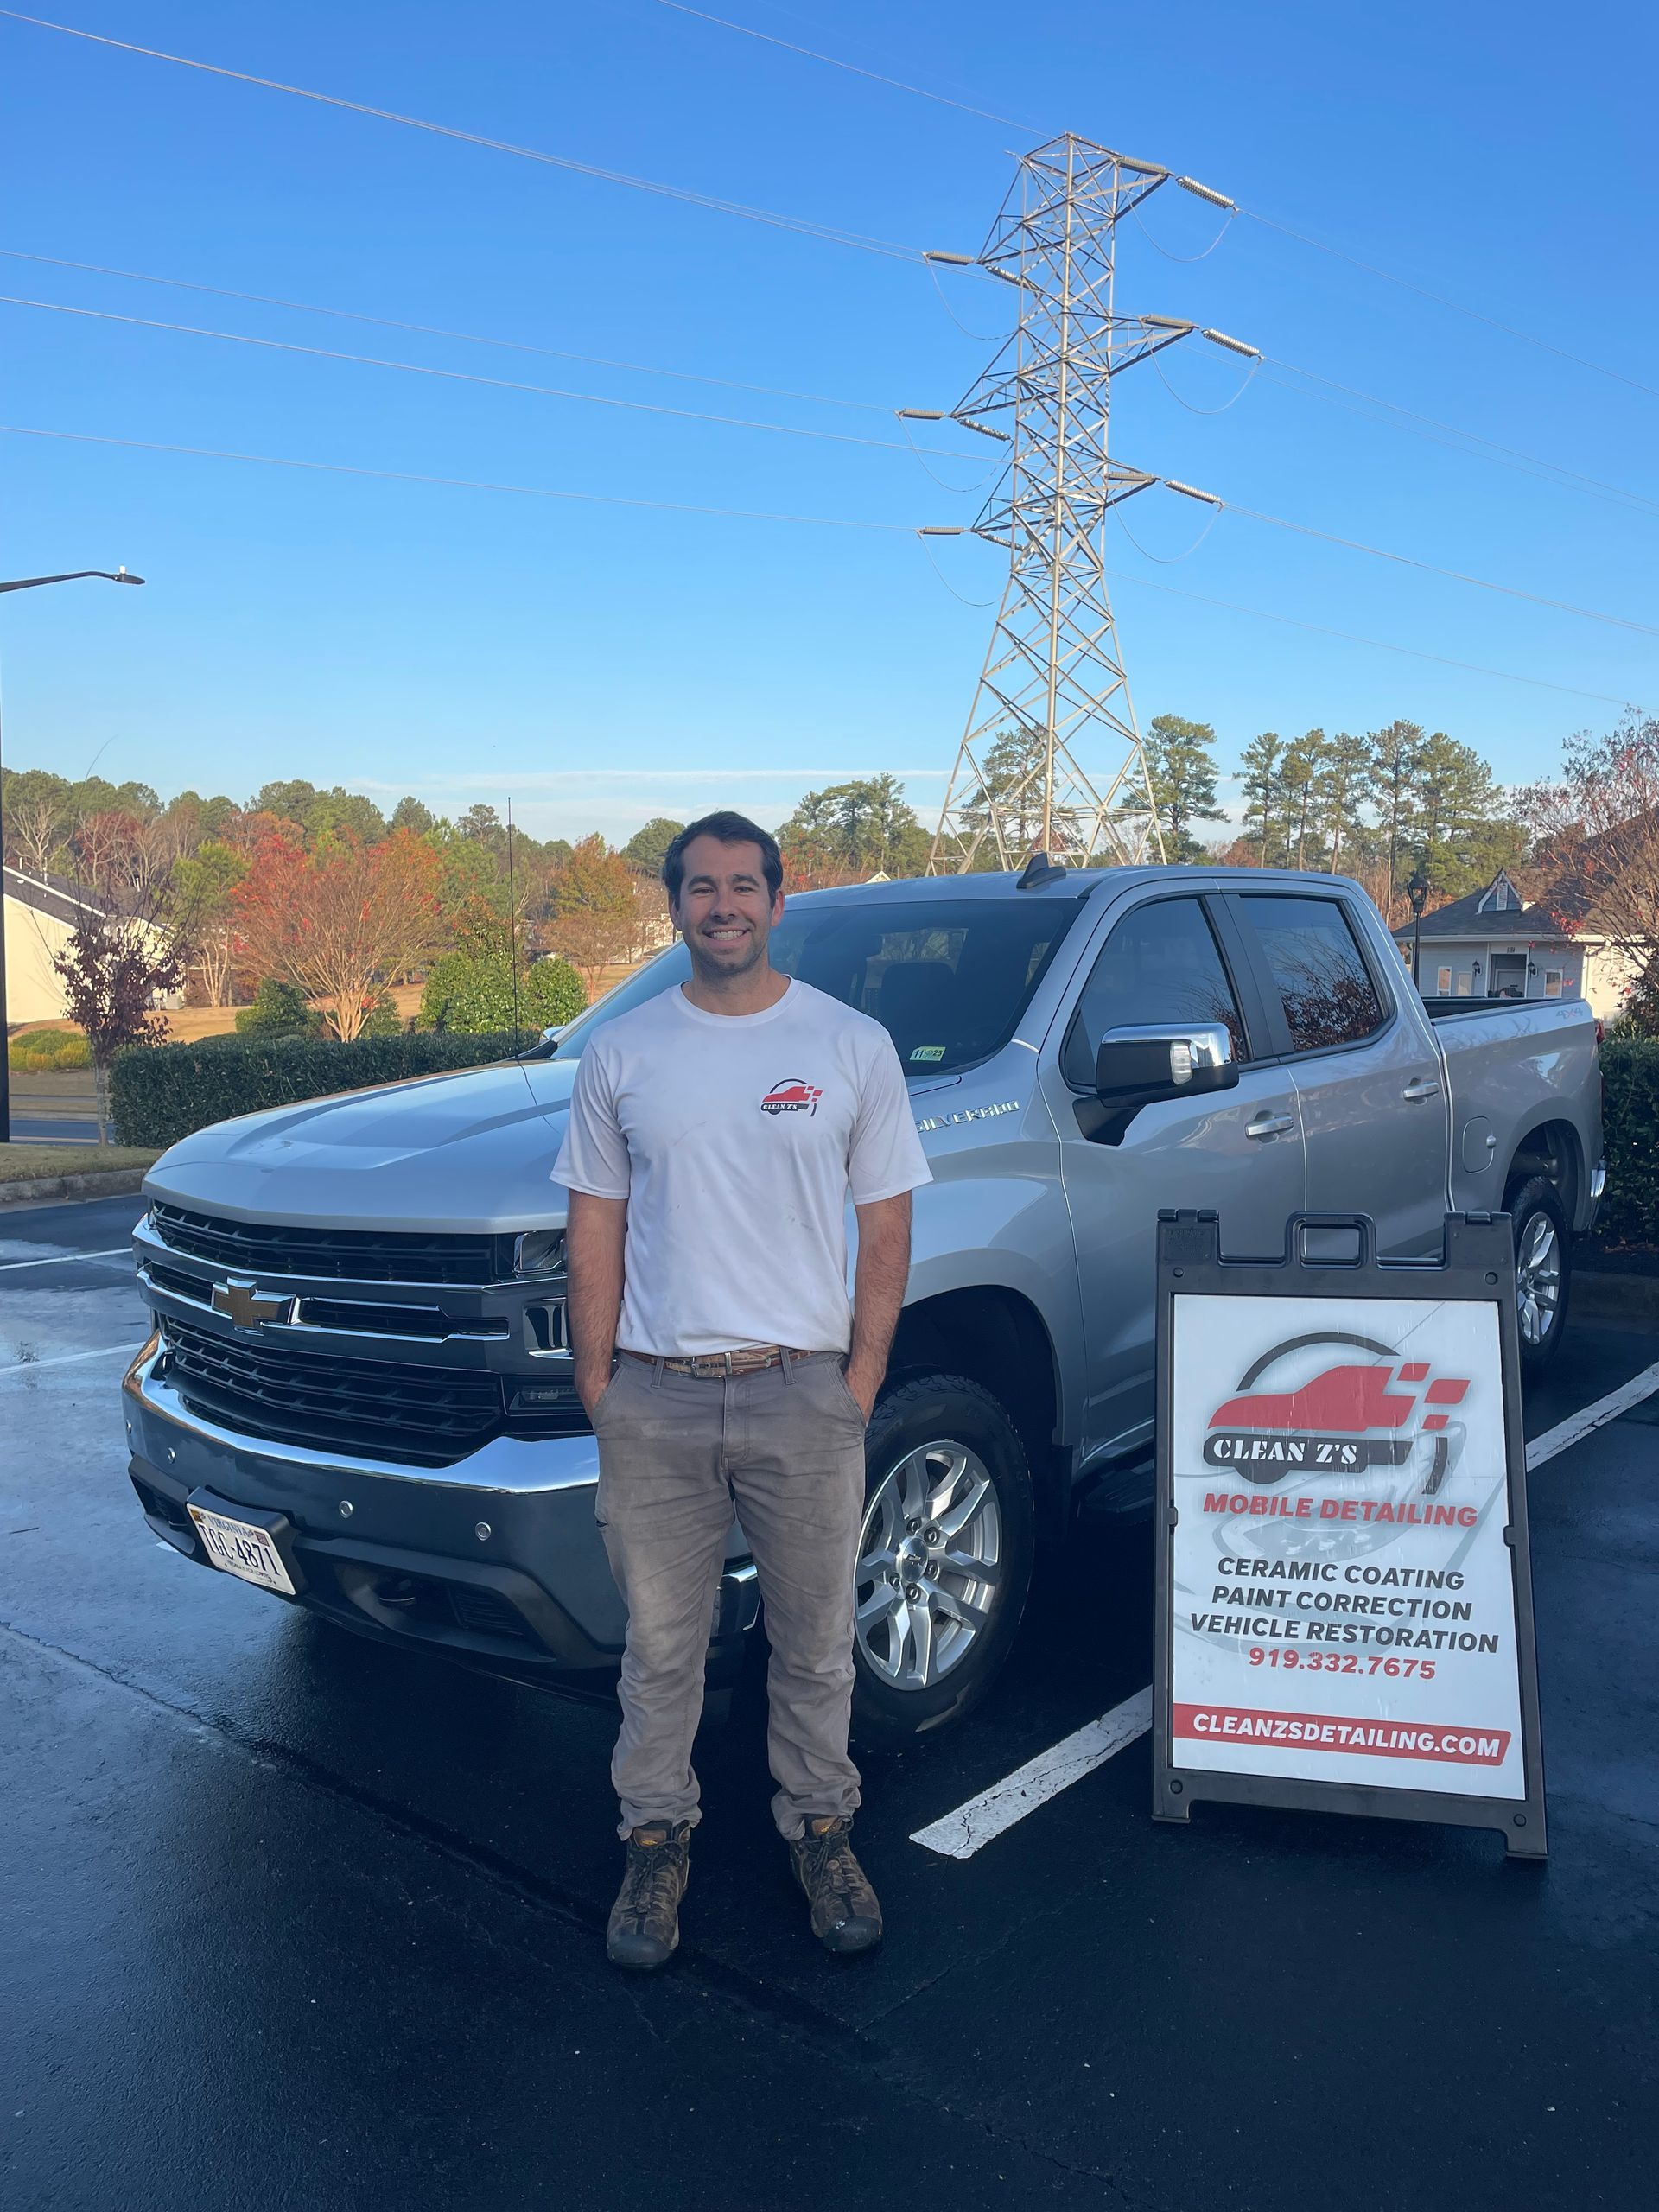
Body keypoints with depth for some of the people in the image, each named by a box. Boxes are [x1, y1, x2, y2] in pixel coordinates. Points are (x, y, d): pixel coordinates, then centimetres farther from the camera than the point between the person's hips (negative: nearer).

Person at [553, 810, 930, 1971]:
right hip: (654, 1399, 1)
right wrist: (597, 1390, 0)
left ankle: (822, 1827, 34)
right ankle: (658, 1837, 33)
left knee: (816, 1638, 14)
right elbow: (595, 1229, 5)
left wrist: (860, 1384, -4)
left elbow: (887, 1229, 2)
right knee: (661, 1643, 13)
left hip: (803, 1394, 0)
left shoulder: (853, 1044, 0)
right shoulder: (621, 1053, 3)